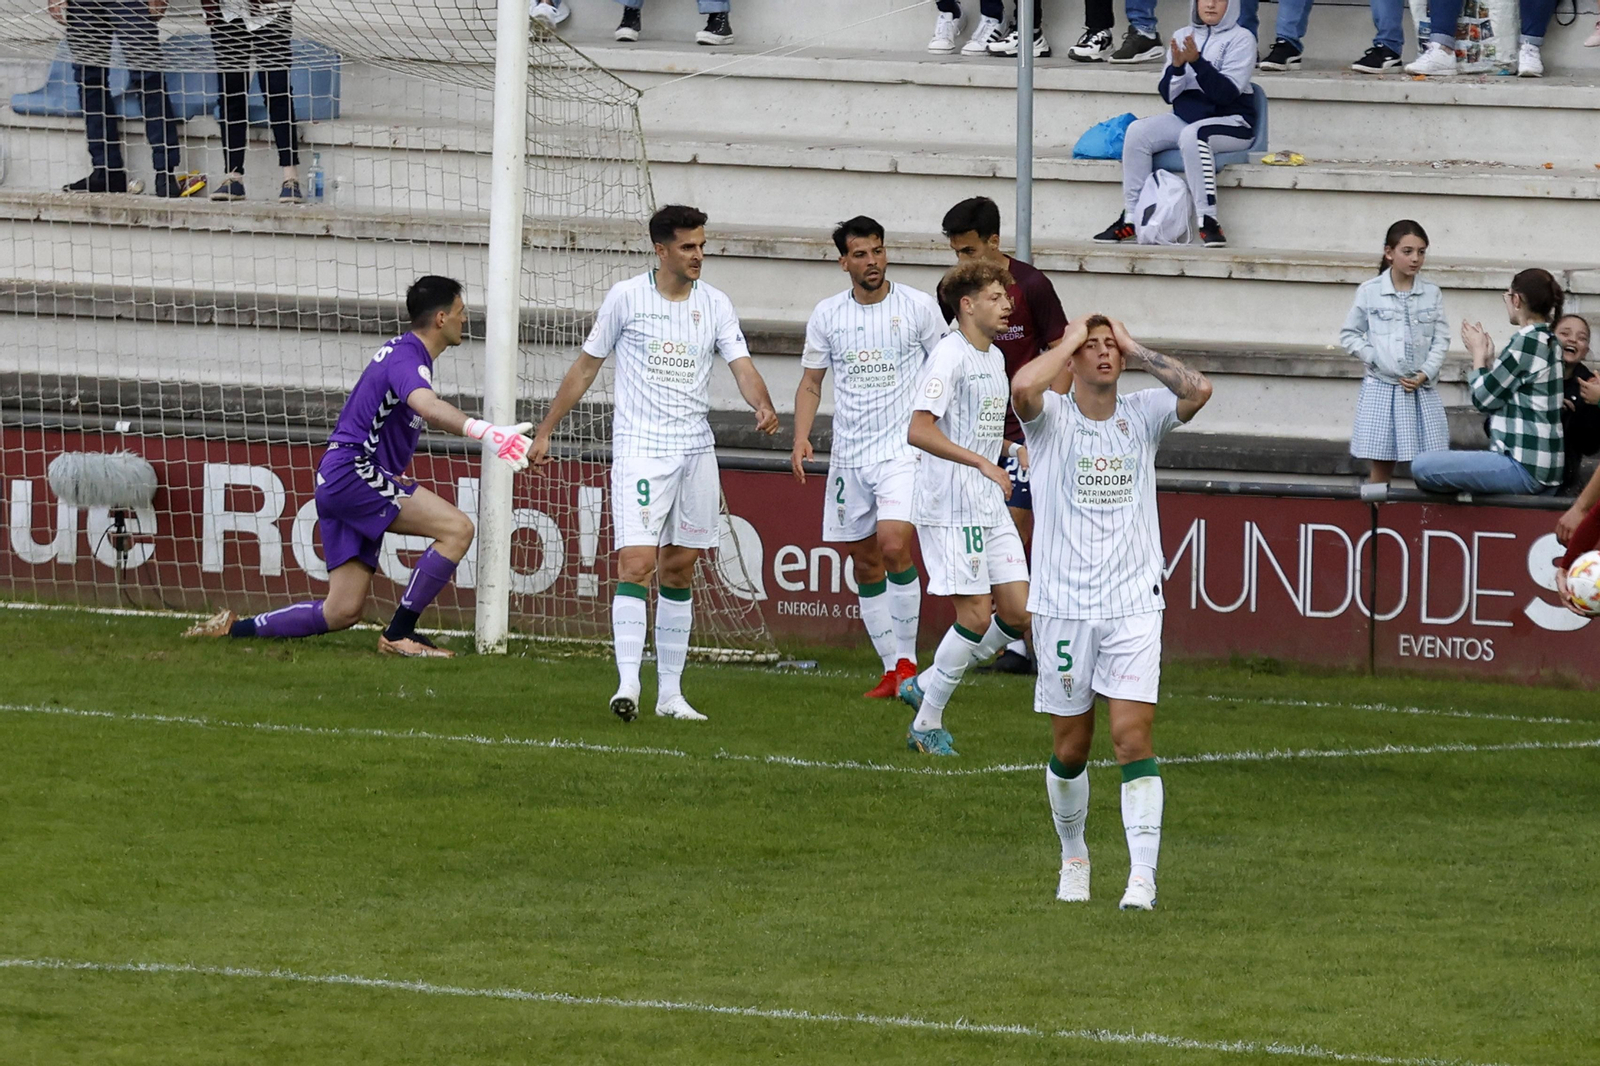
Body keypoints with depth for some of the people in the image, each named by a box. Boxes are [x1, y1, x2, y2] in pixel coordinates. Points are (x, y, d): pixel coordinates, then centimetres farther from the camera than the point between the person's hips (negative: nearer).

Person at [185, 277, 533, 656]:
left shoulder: (403, 351, 18)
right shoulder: (407, 358, -15)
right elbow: (427, 406, -38)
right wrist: (485, 432, -52)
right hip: (353, 472, -10)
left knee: (343, 612, 7)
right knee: (458, 528, -20)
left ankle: (234, 628, 13)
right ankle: (399, 635, -17)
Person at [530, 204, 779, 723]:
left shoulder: (715, 305, 6)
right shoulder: (627, 297, -2)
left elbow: (742, 366, -2)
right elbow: (586, 366, 7)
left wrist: (763, 407, -24)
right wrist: (545, 430, 8)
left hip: (696, 449, 4)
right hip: (639, 448, -4)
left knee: (679, 568, 8)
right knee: (636, 563, -16)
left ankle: (671, 692, 14)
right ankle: (628, 684, -22)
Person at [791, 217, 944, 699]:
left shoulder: (918, 307, -2)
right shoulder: (828, 315, 6)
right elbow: (811, 383, 13)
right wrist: (801, 439, -1)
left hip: (904, 448, -4)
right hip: (848, 456, 4)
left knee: (894, 547, -21)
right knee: (866, 565, 5)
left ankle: (906, 659, -9)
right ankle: (891, 670, 14)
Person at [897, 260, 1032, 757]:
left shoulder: (994, 358, 16)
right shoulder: (949, 357, -13)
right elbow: (919, 431, -22)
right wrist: (982, 463, -24)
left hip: (990, 508, 9)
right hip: (952, 507, -9)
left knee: (1018, 612, 3)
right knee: (975, 615, -9)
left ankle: (926, 684, 17)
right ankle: (927, 724, 4)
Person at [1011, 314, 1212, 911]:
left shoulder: (1143, 415, 6)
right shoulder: (1050, 416, 0)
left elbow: (1197, 390, -12)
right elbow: (1023, 386, -23)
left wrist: (1134, 347, -4)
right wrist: (1070, 341, -8)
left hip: (1133, 604, 0)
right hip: (1062, 605, 0)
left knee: (1132, 734, -11)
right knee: (1070, 745, 8)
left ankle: (1142, 874, -15)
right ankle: (1073, 858, 29)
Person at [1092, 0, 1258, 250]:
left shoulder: (1240, 39, -2)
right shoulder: (1182, 37, 13)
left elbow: (1227, 93, -15)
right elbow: (1168, 94, 6)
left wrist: (1197, 62, -25)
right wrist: (1177, 67, -13)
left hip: (1232, 123, -5)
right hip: (1185, 117, 5)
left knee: (1192, 135, -37)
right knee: (1138, 132, -20)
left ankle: (1208, 222, -39)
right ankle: (1130, 218, -19)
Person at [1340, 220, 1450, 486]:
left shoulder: (1432, 294, 5)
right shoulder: (1369, 292, 0)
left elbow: (1441, 339, 4)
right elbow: (1349, 335, 5)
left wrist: (1426, 373, -9)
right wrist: (1374, 359, -8)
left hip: (1421, 388, 1)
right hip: (1381, 386, -1)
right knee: (1381, 466, 0)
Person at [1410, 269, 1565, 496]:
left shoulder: (1525, 342, -15)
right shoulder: (1549, 343, 14)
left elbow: (1484, 399, -10)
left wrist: (1478, 354, 5)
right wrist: (1488, 358, 8)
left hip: (1523, 468, -10)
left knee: (1422, 466, -20)